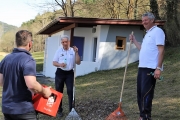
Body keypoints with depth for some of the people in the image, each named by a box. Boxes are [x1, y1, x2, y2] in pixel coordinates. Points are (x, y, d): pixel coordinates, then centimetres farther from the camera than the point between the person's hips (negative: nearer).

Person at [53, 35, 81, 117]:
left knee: (70, 91, -6)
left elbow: (78, 62, -4)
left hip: (69, 73, -1)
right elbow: (54, 62, 1)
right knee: (59, 92, 6)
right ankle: (59, 110, 17)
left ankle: (71, 110, 2)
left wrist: (76, 53, -16)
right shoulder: (58, 51, 2)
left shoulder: (73, 50, 1)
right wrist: (60, 64, -20)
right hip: (60, 73, 1)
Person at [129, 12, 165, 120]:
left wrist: (158, 68, -22)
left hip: (151, 68, -10)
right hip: (142, 67, 10)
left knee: (146, 93, -10)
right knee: (140, 92, 12)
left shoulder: (157, 31, -8)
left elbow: (161, 50, -16)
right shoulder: (148, 33, 20)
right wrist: (134, 40, 21)